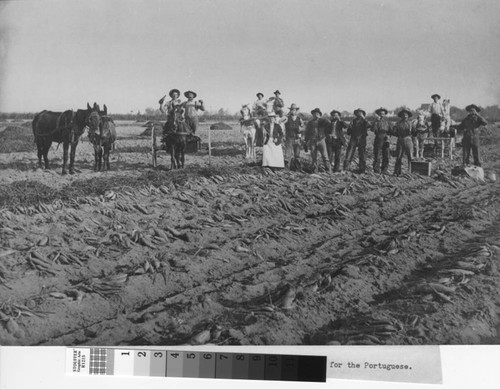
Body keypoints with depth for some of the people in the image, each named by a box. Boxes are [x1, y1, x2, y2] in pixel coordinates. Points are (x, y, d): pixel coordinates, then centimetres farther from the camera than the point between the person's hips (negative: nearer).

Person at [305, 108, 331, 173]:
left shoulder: (322, 121, 12)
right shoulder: (310, 123, 16)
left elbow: (328, 122, -9)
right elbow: (307, 133, 16)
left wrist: (320, 118, -1)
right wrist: (307, 142, 7)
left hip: (321, 140, -2)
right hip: (312, 141, 2)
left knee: (325, 156, -9)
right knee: (314, 157, 2)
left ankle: (329, 170, -9)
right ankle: (315, 170, 9)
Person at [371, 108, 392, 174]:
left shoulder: (387, 122, 17)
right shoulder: (376, 122, 6)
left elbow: (390, 131, 20)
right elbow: (372, 129, -11)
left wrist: (388, 135, -1)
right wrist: (377, 121, -16)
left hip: (386, 140, 3)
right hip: (378, 140, -3)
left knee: (386, 157, -1)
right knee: (377, 156, -5)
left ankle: (384, 170, 4)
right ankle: (376, 170, 0)